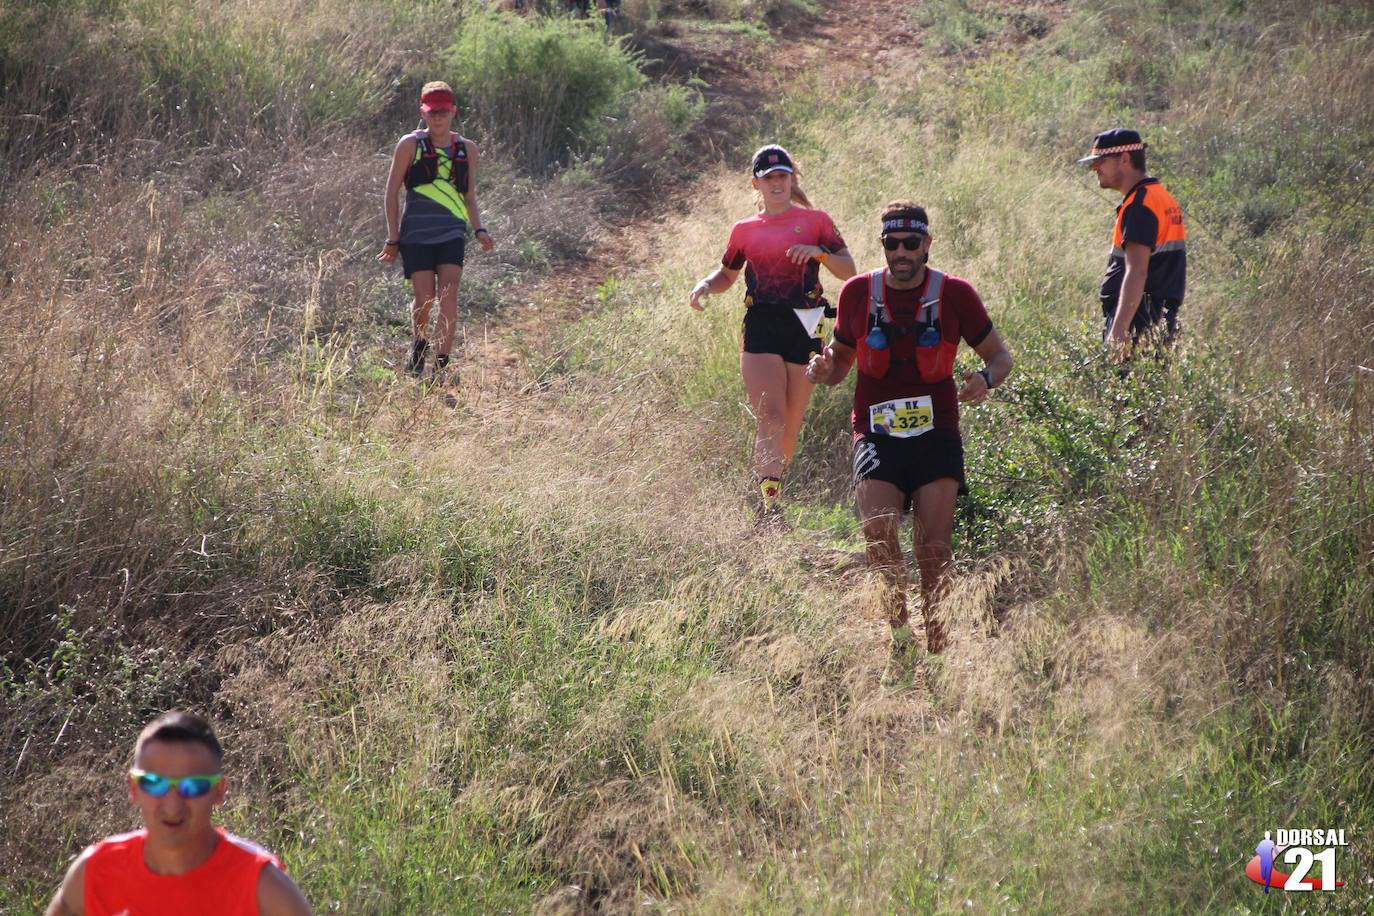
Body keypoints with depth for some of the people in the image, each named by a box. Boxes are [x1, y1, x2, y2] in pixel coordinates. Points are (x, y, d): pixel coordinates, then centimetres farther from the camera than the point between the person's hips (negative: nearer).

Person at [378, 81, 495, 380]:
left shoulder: (467, 149, 11)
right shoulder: (411, 145, 2)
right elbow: (392, 193, 4)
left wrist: (479, 230, 3)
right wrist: (393, 239, 0)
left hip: (452, 233, 2)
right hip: (417, 233, -2)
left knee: (449, 294, -13)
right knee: (425, 298, -4)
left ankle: (441, 365, -13)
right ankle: (419, 344, 26)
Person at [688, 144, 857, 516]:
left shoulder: (815, 220, 9)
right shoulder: (745, 230, 14)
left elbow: (848, 270, 5)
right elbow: (727, 274, 27)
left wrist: (821, 253, -14)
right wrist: (705, 285, 5)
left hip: (804, 329, 0)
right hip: (761, 328, 0)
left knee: (791, 424, 5)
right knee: (771, 417, -15)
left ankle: (769, 488, 22)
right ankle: (769, 500, -24)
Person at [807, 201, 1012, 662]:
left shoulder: (954, 294, -1)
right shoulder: (858, 293, 3)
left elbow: (999, 355, 9)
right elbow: (841, 360, 16)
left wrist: (986, 378, -14)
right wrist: (824, 370, -8)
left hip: (936, 433, 0)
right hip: (877, 432, 1)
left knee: (934, 545, -9)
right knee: (878, 532, -20)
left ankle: (937, 643, 8)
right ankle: (900, 629, -3)